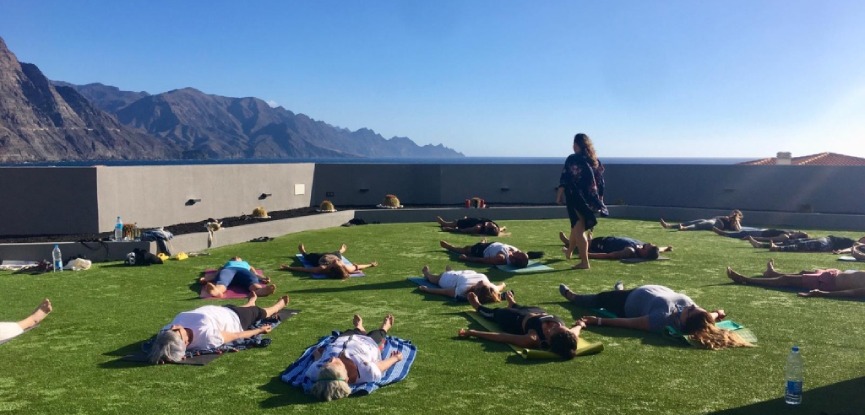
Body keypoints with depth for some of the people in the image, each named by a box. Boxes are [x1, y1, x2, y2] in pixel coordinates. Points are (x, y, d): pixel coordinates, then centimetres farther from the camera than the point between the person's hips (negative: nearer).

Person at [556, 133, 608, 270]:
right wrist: (599, 199, 17)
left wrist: (559, 195, -4)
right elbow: (600, 183, 10)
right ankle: (569, 251, 44)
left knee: (578, 229, 0)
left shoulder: (572, 160, -10)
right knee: (577, 227, 23)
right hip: (590, 200, 6)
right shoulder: (595, 161, 7)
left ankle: (584, 262, -3)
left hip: (576, 199, -6)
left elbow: (564, 181, -13)